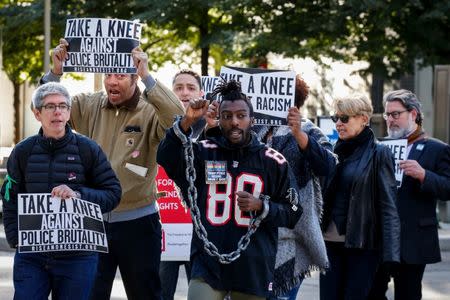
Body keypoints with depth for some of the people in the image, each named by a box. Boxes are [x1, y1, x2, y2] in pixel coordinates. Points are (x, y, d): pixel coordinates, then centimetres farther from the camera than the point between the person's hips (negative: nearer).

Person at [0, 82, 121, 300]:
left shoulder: (87, 149, -1)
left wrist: (78, 195, -17)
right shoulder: (23, 152, 5)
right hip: (31, 255, 1)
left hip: (76, 256, -1)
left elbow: (113, 193, -1)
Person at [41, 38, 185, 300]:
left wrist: (146, 76, -32)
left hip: (137, 221, -3)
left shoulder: (149, 111, -10)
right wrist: (56, 72, -13)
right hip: (94, 219, 3)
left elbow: (178, 118, -29)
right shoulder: (91, 106, 3)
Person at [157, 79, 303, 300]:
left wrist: (261, 206, -12)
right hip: (208, 264, -1)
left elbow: (292, 213, 6)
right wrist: (186, 123, -21)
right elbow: (165, 158, -11)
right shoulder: (204, 153, 5)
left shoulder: (272, 162, 3)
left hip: (253, 270, 1)